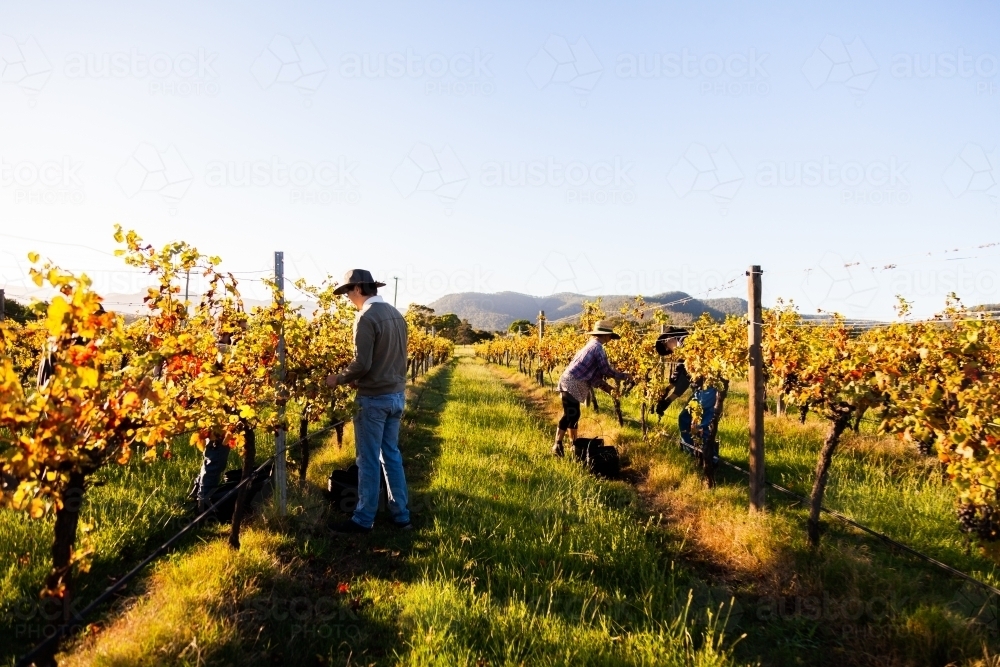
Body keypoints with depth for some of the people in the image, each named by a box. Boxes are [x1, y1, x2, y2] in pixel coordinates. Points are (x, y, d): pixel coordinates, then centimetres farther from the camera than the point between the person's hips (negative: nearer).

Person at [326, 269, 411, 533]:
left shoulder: (366, 317, -16)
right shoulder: (396, 314, 9)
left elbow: (361, 363, -21)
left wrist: (339, 379, -4)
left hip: (374, 398, -8)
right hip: (397, 394, 8)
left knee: (369, 460, 2)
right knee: (391, 455, 15)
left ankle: (363, 519, 13)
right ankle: (401, 515, 21)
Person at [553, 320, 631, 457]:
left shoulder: (591, 345, 20)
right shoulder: (597, 347, -10)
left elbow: (593, 371, 21)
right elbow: (606, 370, -7)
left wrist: (603, 385, 19)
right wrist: (623, 376, 6)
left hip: (571, 383, 10)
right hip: (571, 384, -10)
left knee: (574, 414, 15)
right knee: (570, 415, -13)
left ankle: (573, 443, 23)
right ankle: (557, 445, -14)